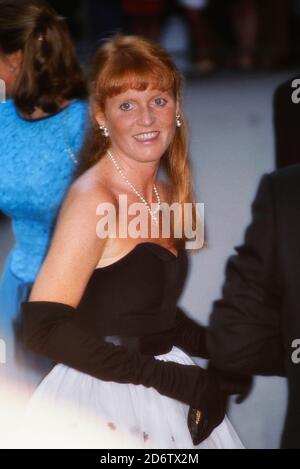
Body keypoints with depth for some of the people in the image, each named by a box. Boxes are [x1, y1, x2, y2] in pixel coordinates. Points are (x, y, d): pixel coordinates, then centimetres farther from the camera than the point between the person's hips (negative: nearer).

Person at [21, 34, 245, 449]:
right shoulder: (93, 197, -17)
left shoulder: (165, 194, 6)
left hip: (166, 398, 8)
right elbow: (44, 327, -25)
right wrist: (174, 379, -23)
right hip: (104, 405, -8)